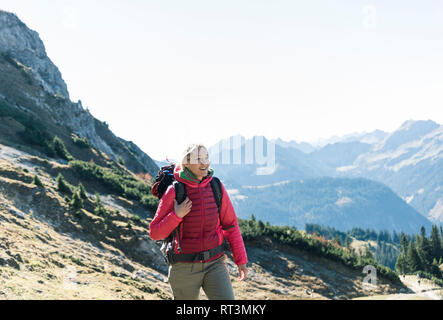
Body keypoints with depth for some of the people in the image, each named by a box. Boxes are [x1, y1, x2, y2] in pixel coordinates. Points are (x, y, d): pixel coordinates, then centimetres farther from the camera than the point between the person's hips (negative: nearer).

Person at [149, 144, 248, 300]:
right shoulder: (174, 192, -10)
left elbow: (230, 225, 7)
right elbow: (155, 233, -7)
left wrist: (241, 260, 5)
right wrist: (176, 216, -22)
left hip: (214, 263, 2)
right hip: (184, 267, -2)